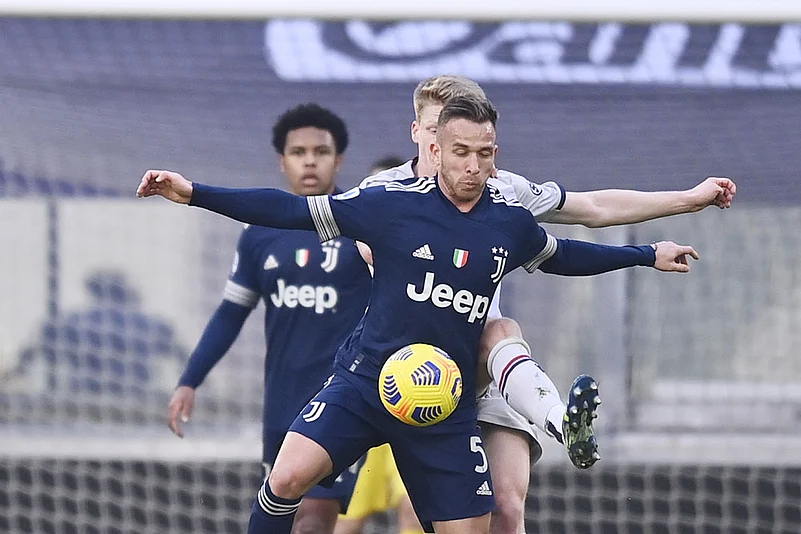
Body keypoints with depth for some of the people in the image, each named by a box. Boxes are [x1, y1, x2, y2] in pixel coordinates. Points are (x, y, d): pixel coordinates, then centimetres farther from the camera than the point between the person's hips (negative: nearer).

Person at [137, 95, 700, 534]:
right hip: (365, 381, -3)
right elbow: (293, 210, -5)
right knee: (289, 478, -26)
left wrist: (647, 255, 30)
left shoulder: (511, 221, 3)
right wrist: (194, 193, -10)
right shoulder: (394, 204, -8)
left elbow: (558, 255, 26)